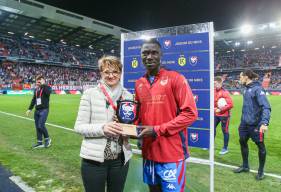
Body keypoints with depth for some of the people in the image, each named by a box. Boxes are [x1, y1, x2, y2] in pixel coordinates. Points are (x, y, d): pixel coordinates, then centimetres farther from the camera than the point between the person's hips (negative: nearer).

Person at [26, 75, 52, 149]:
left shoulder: (47, 87, -5)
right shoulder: (36, 89, 15)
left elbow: (48, 92, -30)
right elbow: (33, 100, 21)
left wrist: (43, 85, -21)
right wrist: (30, 109, 18)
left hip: (44, 110, -7)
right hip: (37, 110, 7)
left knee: (41, 125, -14)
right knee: (37, 126, 7)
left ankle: (47, 139, 8)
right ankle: (39, 142, 16)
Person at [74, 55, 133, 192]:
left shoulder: (128, 96, 2)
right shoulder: (90, 93, -7)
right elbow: (79, 127, -8)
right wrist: (102, 128, -23)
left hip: (120, 159, 3)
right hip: (94, 160, -3)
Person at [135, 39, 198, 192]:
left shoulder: (176, 78, -10)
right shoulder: (139, 83, 8)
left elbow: (190, 113, -14)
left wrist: (157, 130, -17)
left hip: (171, 154, -5)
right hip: (148, 153, 6)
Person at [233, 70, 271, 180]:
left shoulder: (257, 88, -17)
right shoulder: (246, 89, 7)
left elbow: (266, 107, -24)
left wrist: (265, 122, -34)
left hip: (255, 123, -8)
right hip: (245, 123, 8)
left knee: (260, 146, 9)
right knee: (243, 142, 15)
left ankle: (261, 171, 25)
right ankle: (245, 166, 34)